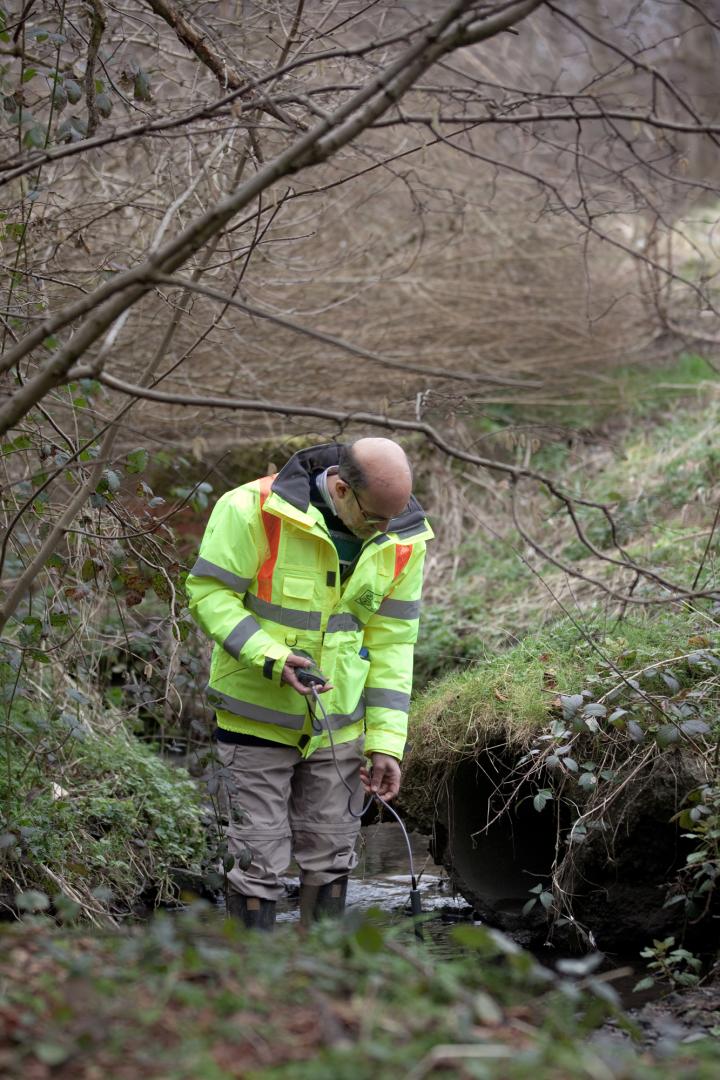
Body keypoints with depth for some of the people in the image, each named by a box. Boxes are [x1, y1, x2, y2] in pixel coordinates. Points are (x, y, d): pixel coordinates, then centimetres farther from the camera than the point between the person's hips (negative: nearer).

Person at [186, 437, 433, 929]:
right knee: (260, 859, 0)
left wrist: (386, 742, -3)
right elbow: (208, 592, -15)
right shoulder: (254, 510, -21)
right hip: (259, 716, -4)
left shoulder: (402, 539, -7)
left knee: (332, 859, 13)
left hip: (339, 722, 4)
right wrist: (271, 658, -28)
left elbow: (392, 641, -1)